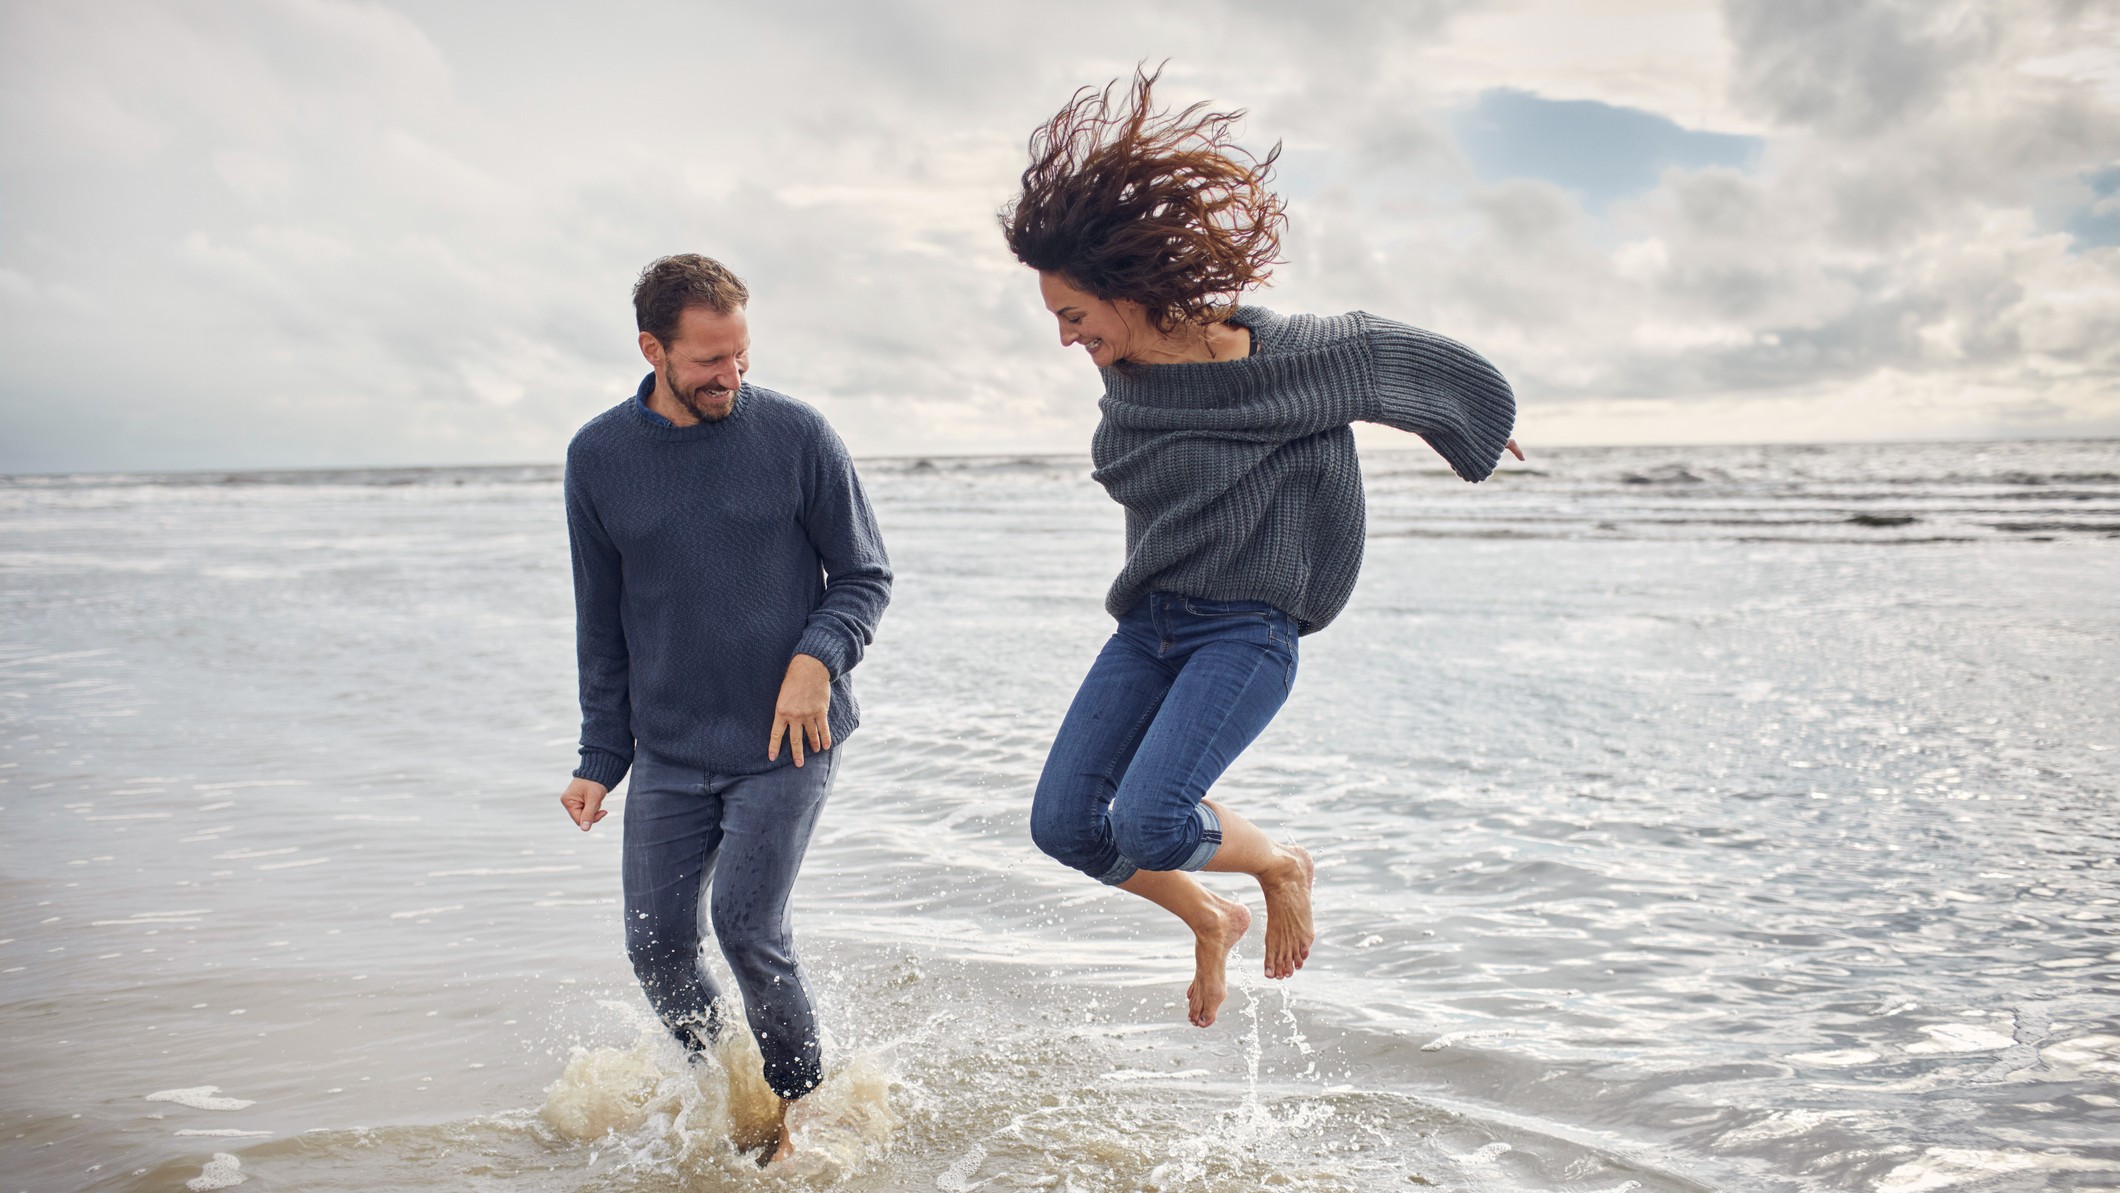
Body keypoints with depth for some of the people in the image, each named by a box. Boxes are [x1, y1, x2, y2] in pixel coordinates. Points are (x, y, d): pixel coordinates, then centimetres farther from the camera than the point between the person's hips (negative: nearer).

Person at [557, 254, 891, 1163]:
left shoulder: (796, 435, -7)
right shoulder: (598, 457, 0)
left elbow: (864, 575, 1)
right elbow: (601, 627, 8)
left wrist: (818, 655, -19)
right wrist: (599, 762, 6)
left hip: (786, 744, -3)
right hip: (669, 753, 3)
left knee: (748, 928, -11)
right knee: (657, 945, 5)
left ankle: (799, 1111, 14)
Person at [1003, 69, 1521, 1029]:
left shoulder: (1277, 357, -16)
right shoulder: (1124, 372, 1)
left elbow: (1386, 350, 1)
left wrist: (1473, 427, 18)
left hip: (1247, 631, -6)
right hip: (1149, 623, 6)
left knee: (1149, 821, -22)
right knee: (1065, 821, -3)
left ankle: (1282, 867, 12)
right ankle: (1210, 919, 24)